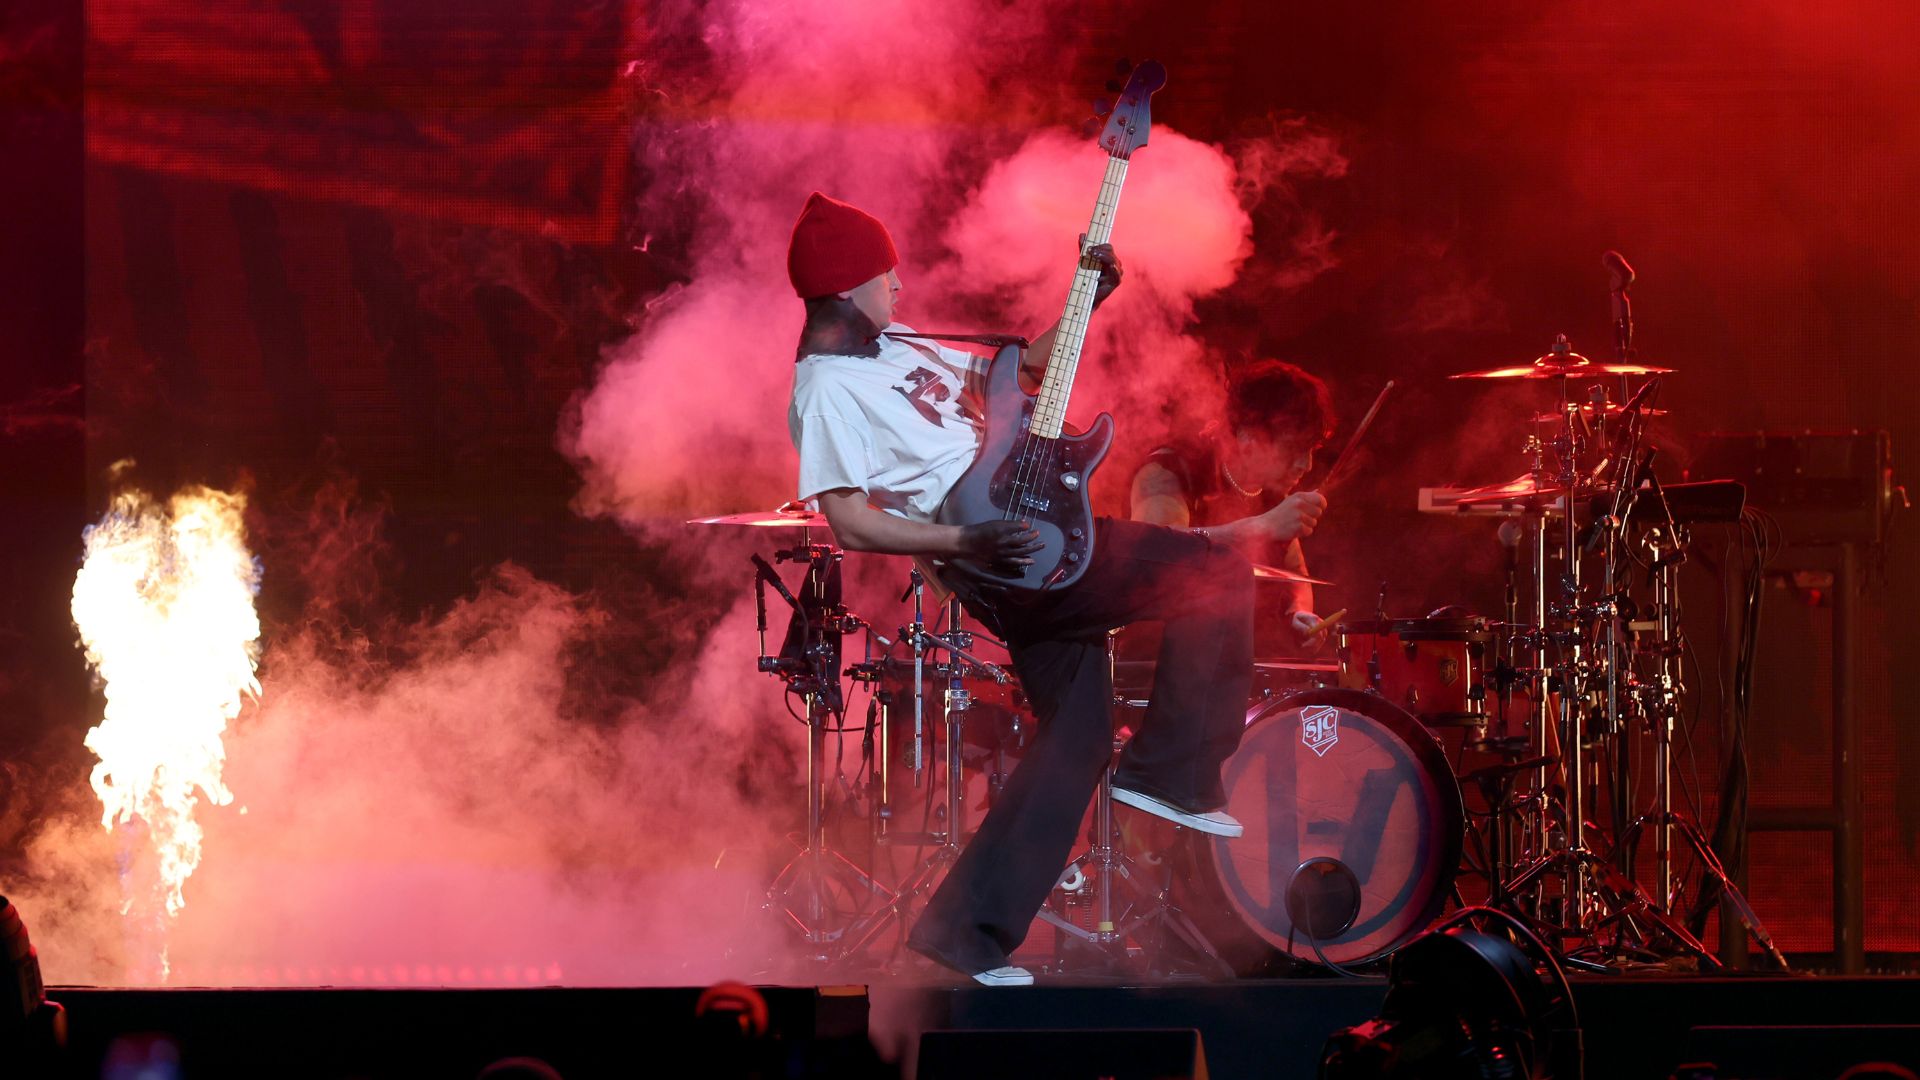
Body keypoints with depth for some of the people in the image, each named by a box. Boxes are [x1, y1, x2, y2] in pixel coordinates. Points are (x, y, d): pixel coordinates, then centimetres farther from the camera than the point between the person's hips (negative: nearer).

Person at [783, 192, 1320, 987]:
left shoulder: (898, 349, 18)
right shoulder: (825, 390, -12)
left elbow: (1020, 371, 26)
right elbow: (849, 524, -20)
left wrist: (1086, 302, 12)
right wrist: (965, 544, -29)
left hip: (1034, 548, 10)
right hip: (1000, 555, -10)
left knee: (1077, 734, 13)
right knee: (1219, 574, -8)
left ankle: (967, 929, 12)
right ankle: (1171, 773, -1)